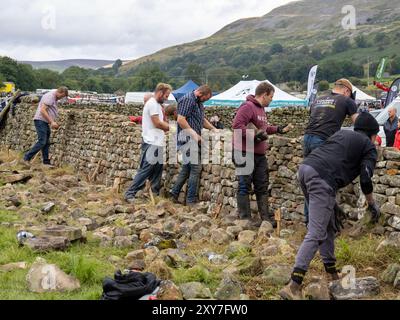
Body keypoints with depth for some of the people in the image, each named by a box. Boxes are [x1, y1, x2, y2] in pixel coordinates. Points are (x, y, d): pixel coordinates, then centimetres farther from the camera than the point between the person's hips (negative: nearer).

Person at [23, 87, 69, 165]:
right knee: (42, 142, -15)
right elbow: (43, 110, -21)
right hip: (41, 121, -10)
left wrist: (54, 123, 15)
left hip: (45, 122, 10)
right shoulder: (50, 96, -12)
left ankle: (46, 162, 10)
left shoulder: (54, 98, 19)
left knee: (46, 143, 8)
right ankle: (27, 158, -11)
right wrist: (52, 122, -20)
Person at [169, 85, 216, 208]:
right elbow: (180, 120, -20)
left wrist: (213, 129, 17)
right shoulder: (187, 100, -13)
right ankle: (191, 200, -5)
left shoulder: (199, 102, 17)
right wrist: (194, 133, -19)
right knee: (196, 167, -10)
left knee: (187, 167, 13)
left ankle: (174, 193, 21)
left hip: (194, 138, 10)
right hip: (187, 137, -10)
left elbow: (202, 119, 29)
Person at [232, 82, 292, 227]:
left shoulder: (261, 109, 17)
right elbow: (237, 125, -24)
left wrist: (278, 129, 22)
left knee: (262, 187, 11)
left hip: (260, 155, 10)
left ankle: (266, 217, 18)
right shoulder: (248, 106, -14)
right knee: (245, 187, -2)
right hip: (245, 154, -10)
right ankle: (245, 219, 4)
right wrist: (254, 135, -24)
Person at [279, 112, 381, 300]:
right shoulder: (369, 147, 12)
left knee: (329, 227, 20)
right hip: (322, 179, -8)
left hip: (305, 167, 8)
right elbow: (365, 181, 4)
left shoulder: (342, 134, 31)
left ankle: (332, 275, 25)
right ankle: (293, 287, -19)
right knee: (316, 234, -11)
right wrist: (372, 205, 19)